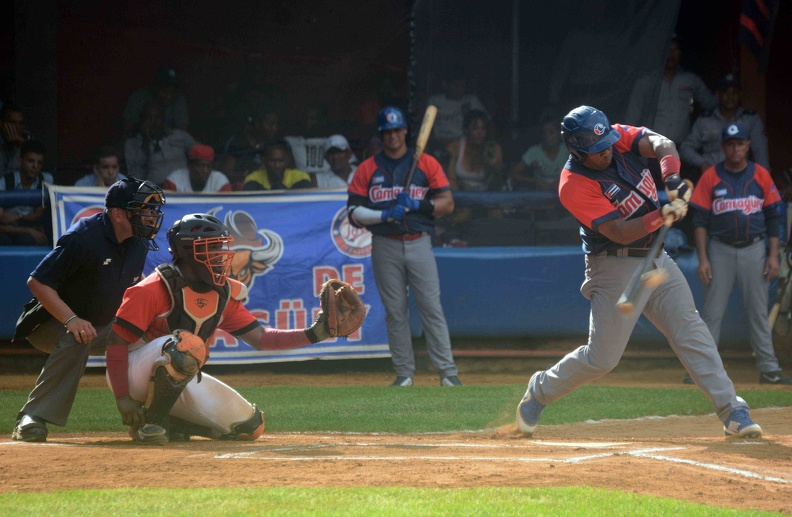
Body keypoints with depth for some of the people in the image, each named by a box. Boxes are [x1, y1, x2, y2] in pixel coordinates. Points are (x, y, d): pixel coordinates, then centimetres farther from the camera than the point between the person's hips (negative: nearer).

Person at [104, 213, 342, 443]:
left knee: (250, 426, 1)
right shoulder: (155, 289, -19)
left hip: (179, 382, 8)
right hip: (134, 374, -8)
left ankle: (169, 423, 9)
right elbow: (116, 341, -20)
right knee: (187, 344, -38)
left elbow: (260, 338, 2)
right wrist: (122, 399, -28)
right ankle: (150, 422, -21)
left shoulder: (224, 294, 2)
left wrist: (312, 334, -12)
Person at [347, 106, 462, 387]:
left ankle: (448, 372, -6)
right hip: (385, 246, 1)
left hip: (419, 244, -1)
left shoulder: (426, 164, 7)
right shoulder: (367, 169, 7)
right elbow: (354, 213, 1)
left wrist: (417, 205, -15)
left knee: (431, 307, -7)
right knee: (395, 311, 2)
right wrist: (386, 215, -15)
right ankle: (404, 373, 8)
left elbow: (447, 203, 2)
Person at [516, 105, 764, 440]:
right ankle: (540, 391, 21)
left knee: (692, 333, -1)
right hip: (616, 267, -6)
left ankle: (732, 412, -2)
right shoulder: (574, 186, -21)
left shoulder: (618, 137, -2)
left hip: (656, 260, 6)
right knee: (602, 358, -3)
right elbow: (618, 232, -26)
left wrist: (670, 175, -37)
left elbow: (660, 144, -17)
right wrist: (661, 215, -38)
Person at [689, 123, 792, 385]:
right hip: (720, 250, -1)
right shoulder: (710, 177, 0)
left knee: (758, 312, 4)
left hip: (754, 249, 1)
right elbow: (700, 221, 0)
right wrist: (702, 259, -8)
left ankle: (768, 369, 6)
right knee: (712, 312, -2)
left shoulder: (761, 176, 5)